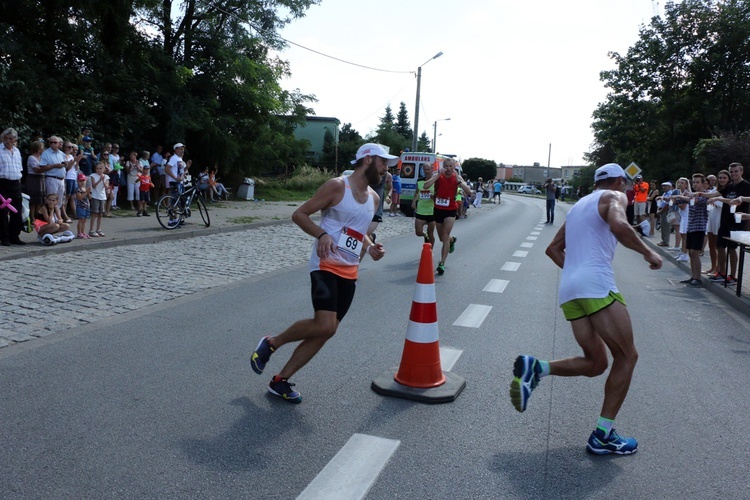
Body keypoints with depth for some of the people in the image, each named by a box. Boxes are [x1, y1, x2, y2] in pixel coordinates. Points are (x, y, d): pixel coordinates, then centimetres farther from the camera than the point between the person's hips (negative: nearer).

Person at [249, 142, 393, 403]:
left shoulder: (374, 199, 13)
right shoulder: (337, 186, -9)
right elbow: (299, 214, -7)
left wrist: (370, 247, 7)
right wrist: (322, 234, -23)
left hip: (349, 272, 8)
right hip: (326, 265, -7)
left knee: (325, 332, 5)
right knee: (325, 326, -21)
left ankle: (281, 381, 18)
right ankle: (271, 343, 6)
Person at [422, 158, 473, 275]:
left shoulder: (457, 178, -5)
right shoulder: (438, 175, -6)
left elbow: (469, 192, -17)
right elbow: (426, 186, -23)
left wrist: (458, 180, -26)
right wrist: (438, 175, -26)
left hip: (450, 210, -2)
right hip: (438, 209, 2)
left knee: (445, 236, -15)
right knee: (442, 238, 17)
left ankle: (442, 263, -12)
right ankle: (452, 240, 53)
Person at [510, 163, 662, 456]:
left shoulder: (578, 206, 29)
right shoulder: (614, 196, 6)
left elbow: (553, 249, 28)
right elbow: (619, 226, -18)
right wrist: (648, 252, -6)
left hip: (568, 289, 8)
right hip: (597, 285, -8)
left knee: (595, 363, 13)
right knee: (626, 357, 4)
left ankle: (534, 368, -7)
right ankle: (603, 436, 2)